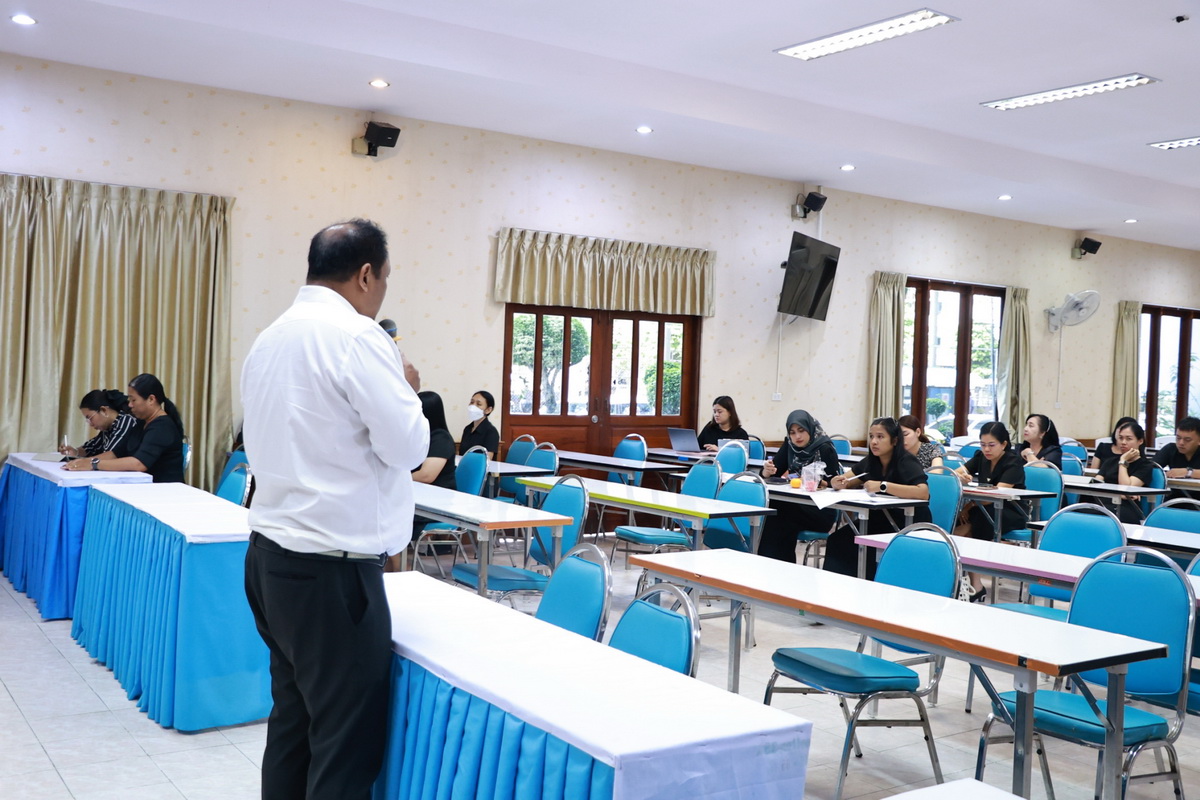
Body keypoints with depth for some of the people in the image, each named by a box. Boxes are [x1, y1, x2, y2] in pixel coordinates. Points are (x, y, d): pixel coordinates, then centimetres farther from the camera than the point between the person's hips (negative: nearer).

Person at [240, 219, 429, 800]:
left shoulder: (269, 339, 13)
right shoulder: (356, 336, -14)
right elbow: (408, 445, -15)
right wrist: (405, 389, 3)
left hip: (270, 552, 9)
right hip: (331, 566, -9)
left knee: (292, 717, 17)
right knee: (347, 737, 0)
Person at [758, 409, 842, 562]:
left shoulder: (825, 449, -8)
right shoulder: (789, 446, 9)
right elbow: (772, 473, 6)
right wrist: (767, 471, -16)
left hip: (822, 511, -5)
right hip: (797, 505, 5)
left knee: (778, 518, -28)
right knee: (771, 512, -26)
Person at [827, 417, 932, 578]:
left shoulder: (907, 462, -16)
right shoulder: (871, 461, 4)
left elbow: (923, 492, -32)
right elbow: (848, 481, 15)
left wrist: (883, 486, -35)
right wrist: (839, 482, -10)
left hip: (910, 527, -7)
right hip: (880, 521, 7)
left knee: (858, 546, -27)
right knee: (838, 539, -13)